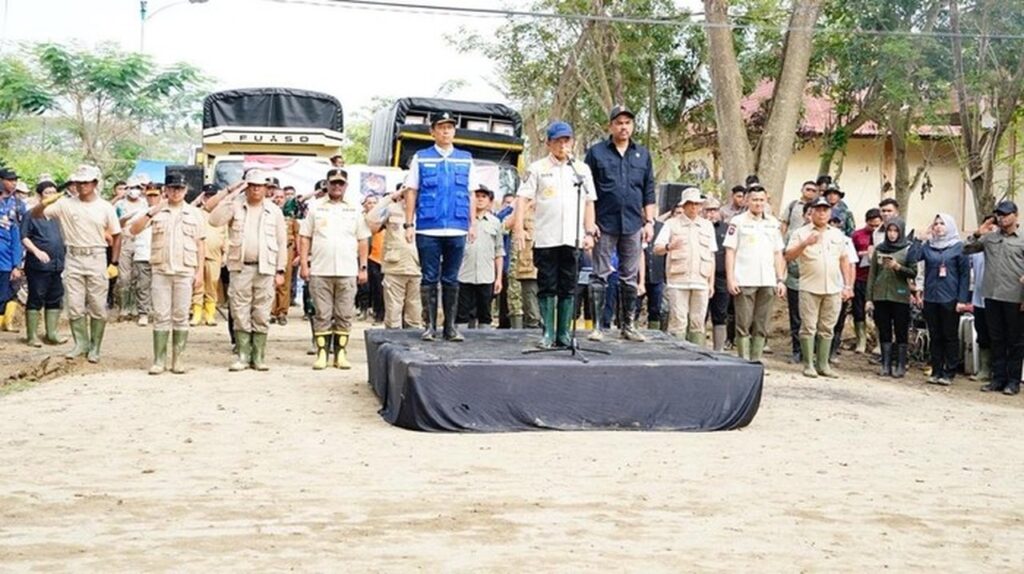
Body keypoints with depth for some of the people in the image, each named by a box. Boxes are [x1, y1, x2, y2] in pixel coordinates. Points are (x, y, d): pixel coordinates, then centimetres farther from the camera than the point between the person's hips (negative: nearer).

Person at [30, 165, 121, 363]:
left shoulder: (106, 208, 1)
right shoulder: (65, 204, 1)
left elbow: (116, 236, 7)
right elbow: (35, 214, -1)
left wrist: (114, 263, 0)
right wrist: (45, 202, -22)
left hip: (97, 259, -1)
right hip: (73, 259, 1)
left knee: (98, 307, 1)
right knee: (74, 305, 3)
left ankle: (95, 347, 10)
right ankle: (81, 343, 16)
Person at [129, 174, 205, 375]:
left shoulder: (194, 214, 8)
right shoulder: (156, 211, 6)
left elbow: (199, 245, 8)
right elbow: (134, 230, -5)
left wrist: (200, 272, 1)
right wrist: (151, 212, -18)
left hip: (185, 272, 0)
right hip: (160, 270, 0)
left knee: (181, 317, 3)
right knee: (161, 316, 0)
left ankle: (178, 360, 8)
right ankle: (159, 360, 4)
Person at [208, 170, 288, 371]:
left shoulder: (274, 211, 9)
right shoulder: (236, 206, 6)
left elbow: (282, 243, 10)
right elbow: (214, 220, -9)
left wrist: (280, 271, 5)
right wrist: (230, 196, -11)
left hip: (265, 269, 0)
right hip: (240, 268, 0)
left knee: (261, 315, 3)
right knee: (240, 314, 1)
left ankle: (258, 357, 10)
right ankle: (243, 356, 8)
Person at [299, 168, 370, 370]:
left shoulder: (355, 211, 12)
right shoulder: (315, 209, 9)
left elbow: (363, 241, 11)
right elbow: (305, 238, 7)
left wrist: (363, 267, 4)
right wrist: (303, 263, -1)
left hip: (347, 272, 1)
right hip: (320, 271, -1)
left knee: (345, 316, 2)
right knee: (322, 315, 1)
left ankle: (340, 353, 8)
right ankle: (322, 353, 5)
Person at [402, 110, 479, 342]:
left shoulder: (466, 159, 10)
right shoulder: (421, 158, 6)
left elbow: (471, 193, 11)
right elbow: (411, 192, 5)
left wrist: (472, 224, 5)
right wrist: (409, 224, -1)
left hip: (457, 230, 2)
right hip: (428, 229, -1)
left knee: (451, 280, 6)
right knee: (430, 278, 1)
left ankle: (450, 327, 12)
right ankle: (430, 326, 8)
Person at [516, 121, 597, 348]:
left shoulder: (582, 169, 14)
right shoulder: (537, 168, 5)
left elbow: (589, 202, 15)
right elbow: (524, 199, -1)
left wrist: (589, 232, 6)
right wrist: (519, 227, -13)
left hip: (572, 238, 2)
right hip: (545, 238, -2)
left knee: (568, 289, 5)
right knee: (547, 288, 0)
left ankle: (564, 334, 11)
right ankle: (548, 333, 6)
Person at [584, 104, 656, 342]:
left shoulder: (643, 154, 11)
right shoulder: (596, 152, 1)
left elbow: (649, 192, 13)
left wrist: (649, 222, 6)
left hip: (633, 225, 3)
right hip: (605, 224, -3)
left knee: (630, 277, 8)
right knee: (600, 276, 0)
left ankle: (628, 325, 14)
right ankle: (597, 325, 3)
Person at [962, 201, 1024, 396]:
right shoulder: (989, 237, 8)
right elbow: (967, 250, 12)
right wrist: (977, 235, -5)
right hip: (992, 295, 4)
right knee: (996, 339, 11)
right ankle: (998, 378, 19)